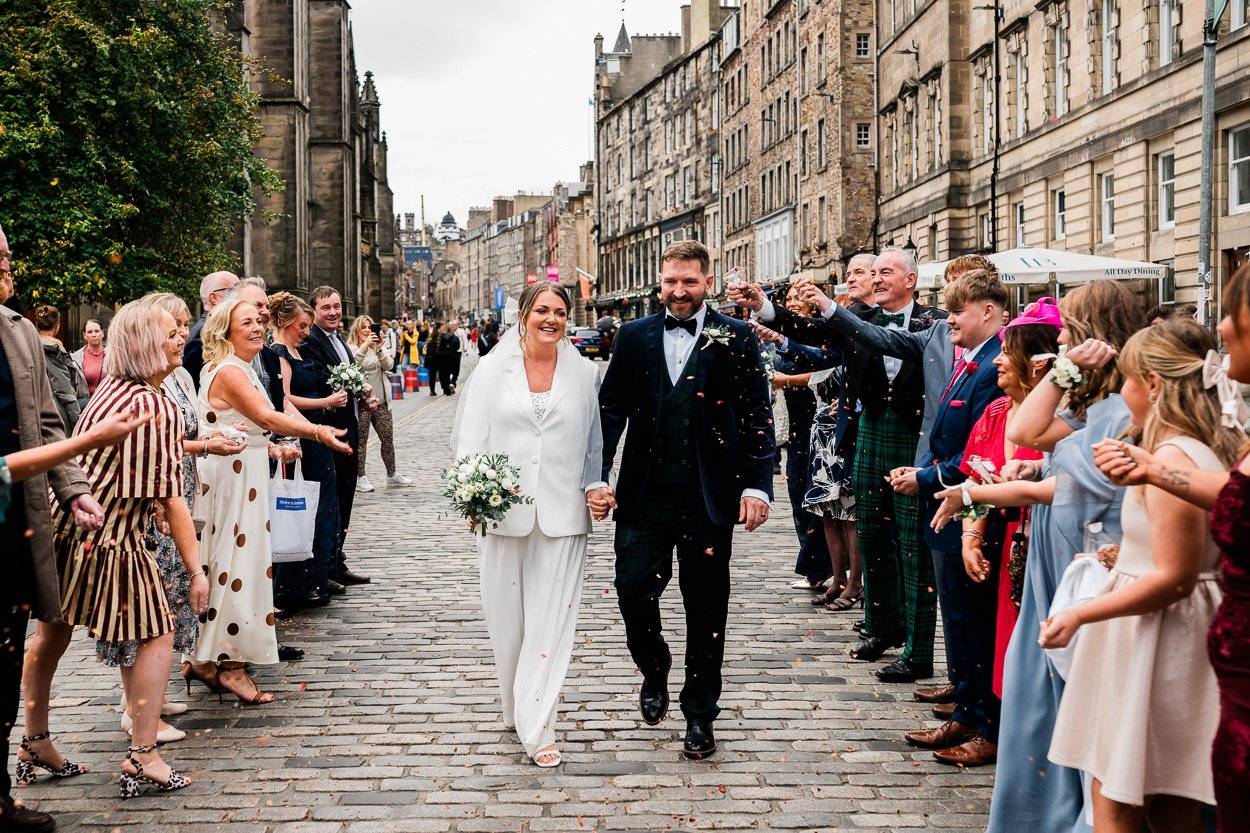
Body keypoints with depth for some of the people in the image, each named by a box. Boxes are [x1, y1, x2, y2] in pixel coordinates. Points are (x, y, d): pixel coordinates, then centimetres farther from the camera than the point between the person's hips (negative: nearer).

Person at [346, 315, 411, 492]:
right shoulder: (352, 348, -5)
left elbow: (388, 365, -3)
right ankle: (360, 477, 8)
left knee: (388, 438, 9)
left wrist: (379, 348, -17)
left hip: (380, 400, 5)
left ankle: (392, 474, 21)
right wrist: (364, 346, -30)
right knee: (361, 440, 0)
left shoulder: (378, 347, 11)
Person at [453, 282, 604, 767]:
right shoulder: (493, 369, 4)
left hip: (562, 515, 0)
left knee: (552, 620, -5)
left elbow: (595, 441, 13)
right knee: (508, 615, 9)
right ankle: (515, 706, 29)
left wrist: (595, 487, -1)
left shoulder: (584, 373, 6)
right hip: (505, 511, 0)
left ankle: (538, 727, -3)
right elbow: (471, 437, 2)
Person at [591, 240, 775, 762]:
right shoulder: (634, 337, 7)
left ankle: (700, 716, 19)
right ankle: (654, 671, 28)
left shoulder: (735, 338, 1)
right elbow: (610, 410, 8)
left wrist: (757, 485, -9)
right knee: (634, 591, -3)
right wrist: (598, 478, 0)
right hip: (644, 497, 2)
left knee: (706, 610, 6)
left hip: (709, 499, -1)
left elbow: (756, 416, -1)